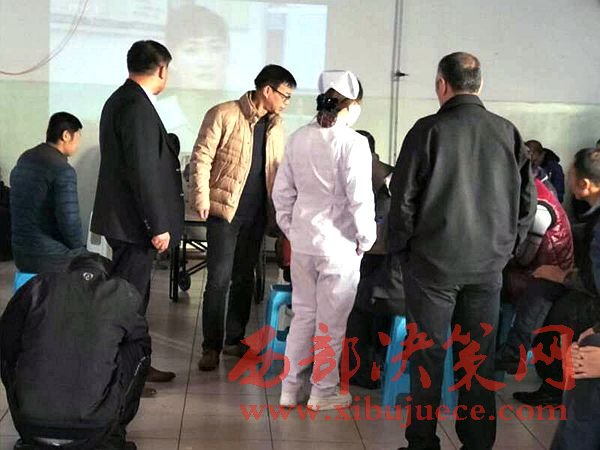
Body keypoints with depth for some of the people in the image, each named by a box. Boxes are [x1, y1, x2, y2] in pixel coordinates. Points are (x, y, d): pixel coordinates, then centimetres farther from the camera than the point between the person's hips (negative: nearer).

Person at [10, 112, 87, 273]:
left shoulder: (24, 159, 8)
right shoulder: (63, 170, -18)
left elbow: (22, 209, 15)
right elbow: (69, 221, -22)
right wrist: (79, 247, -3)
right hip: (53, 258, -8)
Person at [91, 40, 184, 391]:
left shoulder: (121, 99, 13)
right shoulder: (137, 107, -19)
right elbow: (143, 172, -23)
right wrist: (158, 226, -20)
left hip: (124, 217, 10)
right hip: (134, 222, -10)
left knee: (135, 296, 17)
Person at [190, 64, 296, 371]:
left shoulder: (275, 126, 11)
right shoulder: (224, 115, -7)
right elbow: (201, 157, -9)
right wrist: (202, 198, -16)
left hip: (256, 212, 6)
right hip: (225, 209, -6)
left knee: (244, 278, 12)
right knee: (219, 279, -6)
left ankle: (234, 339, 23)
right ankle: (211, 346, 3)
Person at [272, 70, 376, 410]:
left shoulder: (299, 139, 2)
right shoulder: (353, 143, -15)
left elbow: (282, 191, 7)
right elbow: (360, 199, -15)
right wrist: (366, 238, -1)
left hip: (303, 241, 5)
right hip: (339, 243, -5)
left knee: (303, 314, 17)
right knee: (331, 320, 8)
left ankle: (291, 388, 23)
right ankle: (324, 391, 20)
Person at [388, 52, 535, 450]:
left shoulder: (429, 130, -9)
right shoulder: (508, 132, 1)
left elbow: (403, 197, -8)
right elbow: (527, 198, 4)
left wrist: (401, 247, 5)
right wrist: (505, 248, 14)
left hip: (432, 262, -3)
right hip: (489, 266, 3)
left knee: (428, 355, 8)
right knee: (479, 358, 12)